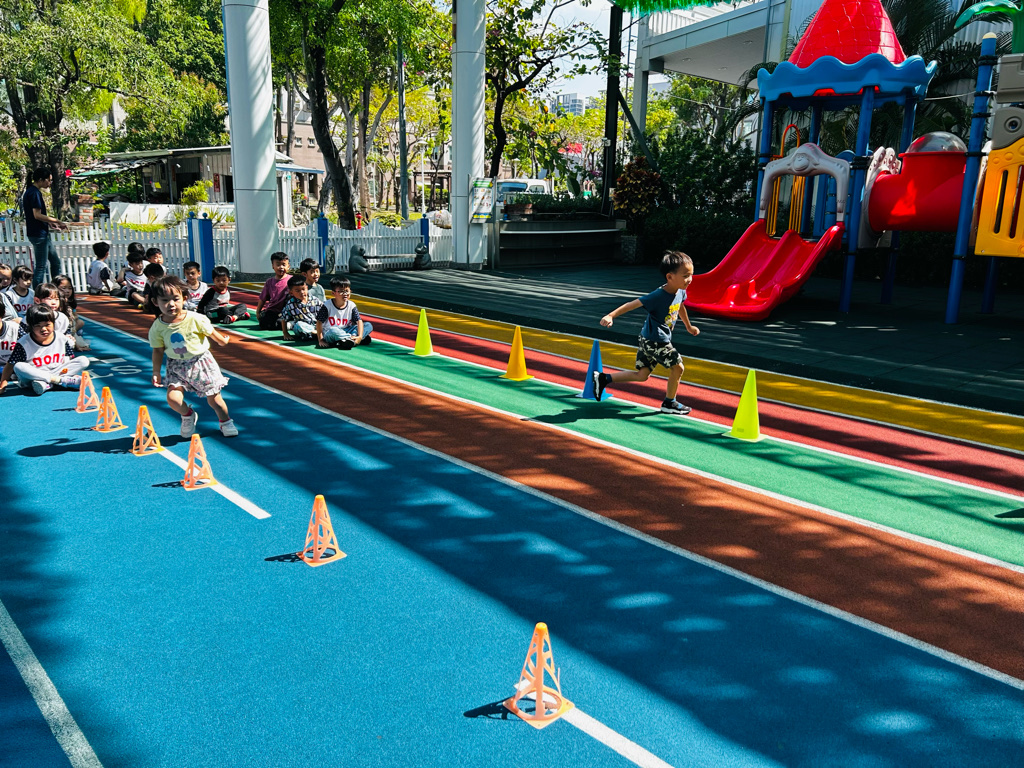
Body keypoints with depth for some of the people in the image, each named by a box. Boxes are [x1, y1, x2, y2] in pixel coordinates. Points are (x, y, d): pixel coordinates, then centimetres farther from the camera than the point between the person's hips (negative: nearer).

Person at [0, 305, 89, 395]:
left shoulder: (62, 339, -1)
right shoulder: (24, 343, -8)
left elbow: (70, 360, 5)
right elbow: (10, 365, -8)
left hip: (58, 372, 2)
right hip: (33, 376, -2)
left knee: (84, 361, -14)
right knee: (18, 367, -32)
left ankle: (43, 382, -28)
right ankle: (62, 381, -30)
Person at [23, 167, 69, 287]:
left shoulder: (31, 191, 15)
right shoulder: (35, 193, -16)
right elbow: (37, 215, -22)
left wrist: (50, 222, 11)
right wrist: (57, 221, -16)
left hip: (43, 234, 10)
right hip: (38, 234, -10)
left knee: (55, 262, 16)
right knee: (41, 267, -5)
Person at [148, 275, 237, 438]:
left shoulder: (196, 319, -20)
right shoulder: (157, 327, -12)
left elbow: (211, 332, -2)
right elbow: (158, 350, 0)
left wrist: (223, 341, 15)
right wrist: (156, 372, -1)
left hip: (200, 362, -2)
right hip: (176, 367, 2)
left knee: (214, 399, 5)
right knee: (173, 398, -15)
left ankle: (225, 422, 33)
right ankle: (188, 416, 19)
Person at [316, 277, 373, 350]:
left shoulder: (351, 305, -2)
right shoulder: (327, 305, -10)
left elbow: (359, 321, -7)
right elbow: (319, 322, -7)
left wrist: (360, 336, -24)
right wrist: (320, 340, -12)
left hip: (346, 332, 4)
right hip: (329, 335, -4)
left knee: (369, 325, -9)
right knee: (333, 331, -41)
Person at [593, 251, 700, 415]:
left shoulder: (680, 291, 2)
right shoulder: (658, 296, -24)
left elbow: (680, 306, 24)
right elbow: (634, 304, -25)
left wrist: (688, 326, 38)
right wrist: (611, 316, -32)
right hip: (655, 341, -9)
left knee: (641, 375, 13)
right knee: (677, 366, -1)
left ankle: (603, 378, 15)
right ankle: (669, 403, 17)